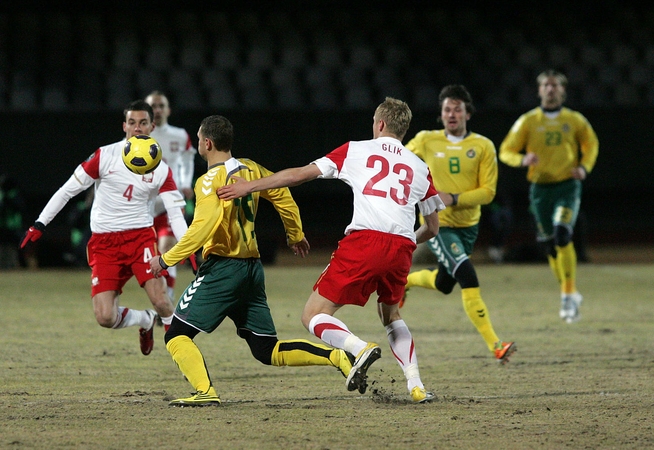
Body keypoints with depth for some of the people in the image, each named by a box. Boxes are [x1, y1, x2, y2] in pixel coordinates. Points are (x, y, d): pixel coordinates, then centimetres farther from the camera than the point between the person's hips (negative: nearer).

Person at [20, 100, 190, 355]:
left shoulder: (161, 169, 1)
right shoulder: (105, 156, -2)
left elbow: (175, 213, -3)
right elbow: (68, 190, 3)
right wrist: (40, 224, -1)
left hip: (140, 237, 0)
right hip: (104, 244, 0)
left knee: (161, 302, -21)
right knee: (105, 318, -11)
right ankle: (146, 321, 22)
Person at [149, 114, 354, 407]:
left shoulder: (210, 180, -12)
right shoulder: (250, 169, 10)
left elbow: (204, 227, -23)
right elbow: (284, 198, 19)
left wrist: (167, 259, -16)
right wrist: (296, 235, 35)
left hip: (222, 267, -7)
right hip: (252, 268, 7)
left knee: (176, 336, -1)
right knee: (268, 351, 11)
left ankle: (205, 392, -19)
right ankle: (338, 357, -3)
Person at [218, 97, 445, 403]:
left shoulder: (356, 150, 15)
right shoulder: (420, 168, 22)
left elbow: (302, 174, 11)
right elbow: (432, 228, 26)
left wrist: (249, 186, 17)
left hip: (364, 240, -4)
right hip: (401, 249, 4)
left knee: (313, 316, 2)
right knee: (390, 315, 30)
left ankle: (359, 348, -26)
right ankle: (416, 386, 14)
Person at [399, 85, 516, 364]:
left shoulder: (483, 147, -6)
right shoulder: (426, 141, -5)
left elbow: (488, 192, -10)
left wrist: (454, 199, -22)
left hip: (468, 225, 3)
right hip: (438, 224, -3)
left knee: (443, 284, 19)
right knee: (469, 280, -21)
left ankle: (406, 280, 52)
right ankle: (495, 346, -25)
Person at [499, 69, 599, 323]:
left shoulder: (575, 121, 3)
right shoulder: (528, 121, 1)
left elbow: (591, 144, 19)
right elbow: (506, 151, 2)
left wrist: (584, 167, -1)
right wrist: (522, 160, -20)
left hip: (568, 186, -2)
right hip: (540, 188, 2)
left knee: (562, 235, -23)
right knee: (549, 245, 7)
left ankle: (569, 295, -15)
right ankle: (571, 295, 26)